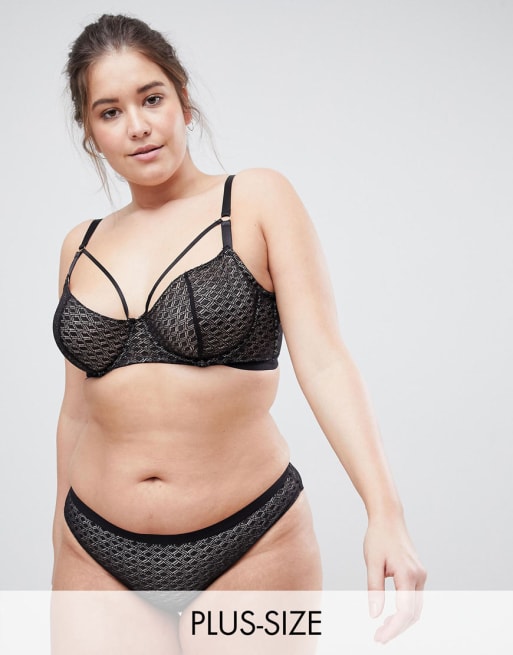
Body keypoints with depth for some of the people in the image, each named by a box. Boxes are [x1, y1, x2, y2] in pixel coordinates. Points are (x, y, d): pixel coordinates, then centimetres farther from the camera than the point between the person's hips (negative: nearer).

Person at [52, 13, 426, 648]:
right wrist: (61, 548, 18)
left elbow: (322, 359, -13)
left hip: (251, 545, -3)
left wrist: (384, 511, -23)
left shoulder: (257, 201, -4)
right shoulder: (81, 247, 7)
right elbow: (78, 408, 14)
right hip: (98, 553, 4)